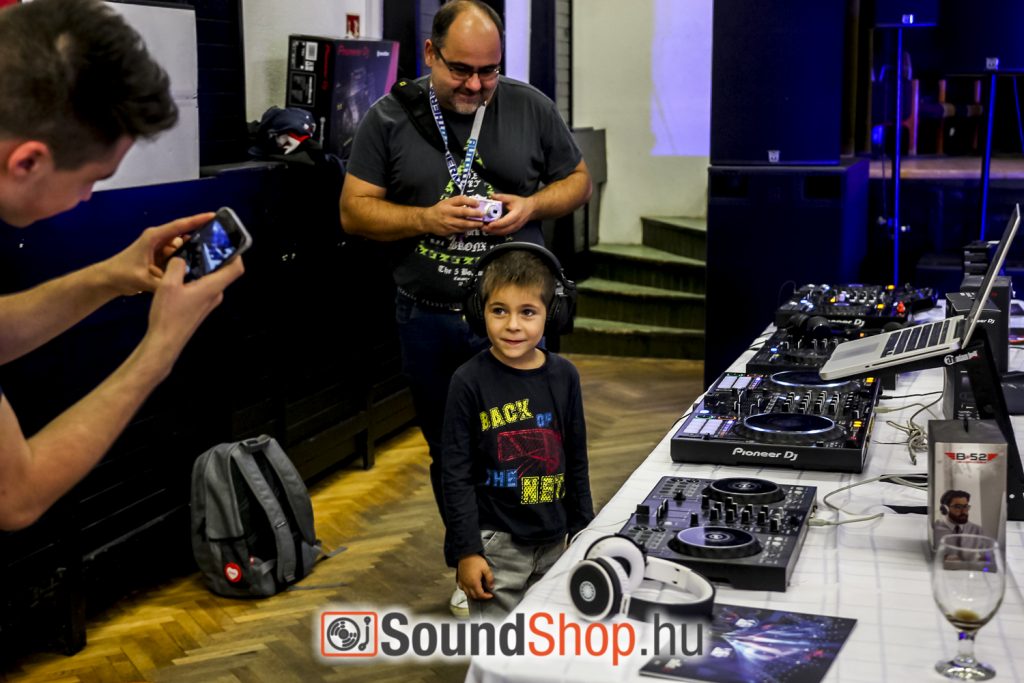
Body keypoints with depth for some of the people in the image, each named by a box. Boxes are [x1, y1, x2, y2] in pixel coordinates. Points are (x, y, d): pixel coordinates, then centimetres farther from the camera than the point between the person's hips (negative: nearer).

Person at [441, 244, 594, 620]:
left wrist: (583, 534, 12)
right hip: (495, 543, -4)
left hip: (551, 542, 4)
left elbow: (576, 462, 11)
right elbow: (457, 474, -8)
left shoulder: (564, 377, 1)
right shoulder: (470, 381, -10)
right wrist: (466, 550, -11)